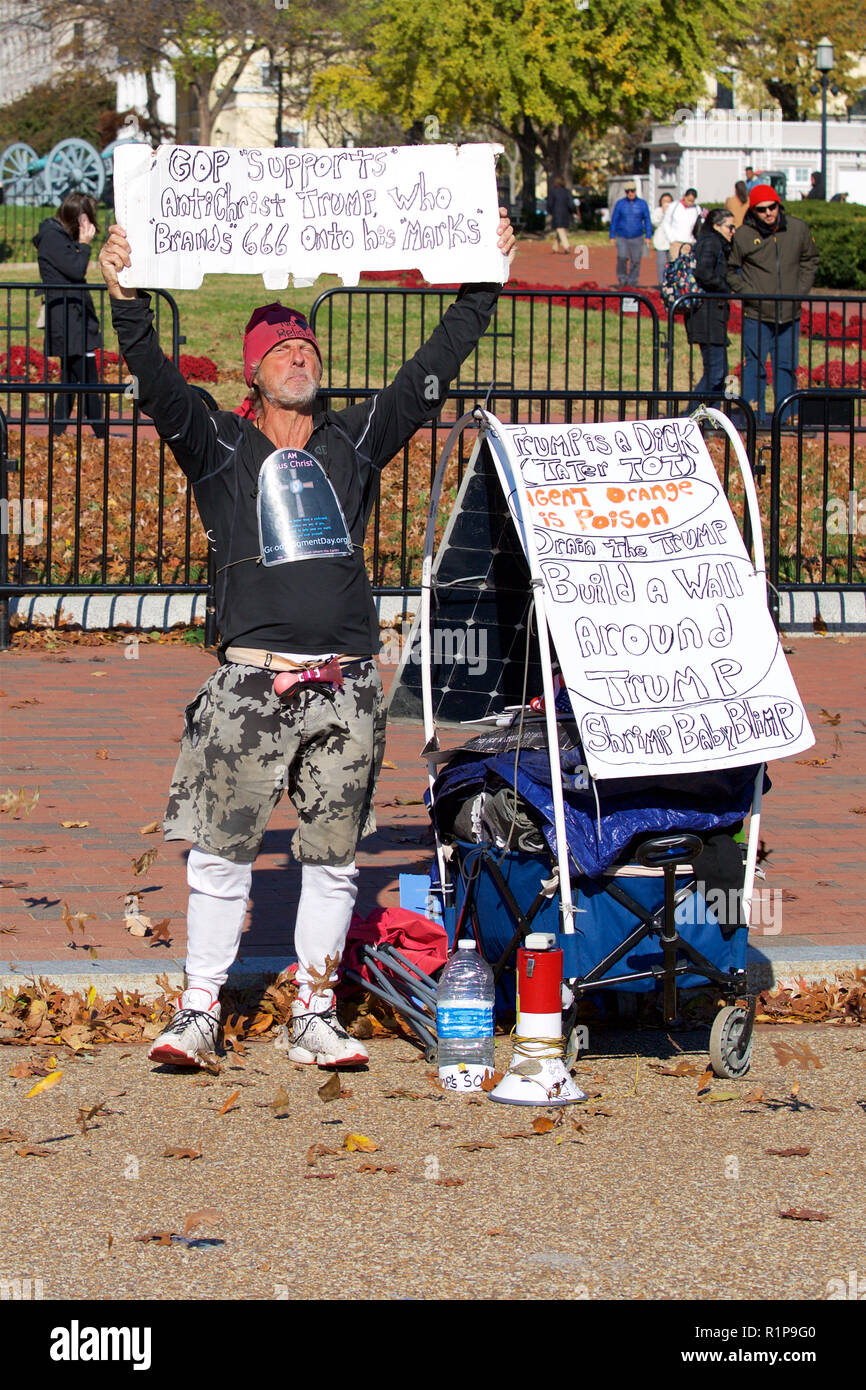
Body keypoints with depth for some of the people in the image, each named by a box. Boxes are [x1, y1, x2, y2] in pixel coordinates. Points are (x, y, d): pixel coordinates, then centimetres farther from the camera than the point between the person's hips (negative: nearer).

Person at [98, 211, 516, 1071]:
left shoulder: (355, 442, 14)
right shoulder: (220, 447, 7)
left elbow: (433, 371, 11)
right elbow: (157, 385, -8)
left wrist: (485, 285, 6)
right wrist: (127, 304, -22)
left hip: (345, 684, 3)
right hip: (251, 678, -3)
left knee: (332, 856, 6)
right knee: (222, 851, -3)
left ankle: (313, 1017, 13)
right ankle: (198, 1014, 5)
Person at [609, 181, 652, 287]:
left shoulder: (642, 204, 3)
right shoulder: (620, 203, 2)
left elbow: (647, 221, 7)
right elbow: (614, 220, 5)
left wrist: (648, 236, 0)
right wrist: (612, 236, 1)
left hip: (637, 238, 1)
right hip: (622, 237, -1)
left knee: (635, 260, -2)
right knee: (622, 257, -18)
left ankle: (632, 281, 9)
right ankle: (622, 278, -2)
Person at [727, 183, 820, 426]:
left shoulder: (798, 229, 1)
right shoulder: (742, 235, -6)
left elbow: (810, 261, 15)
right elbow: (730, 270, 4)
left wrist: (800, 291, 4)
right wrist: (749, 294, -8)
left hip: (790, 313, 3)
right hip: (756, 313, -3)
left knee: (787, 366, 9)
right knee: (754, 365, -5)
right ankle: (755, 414, 0)